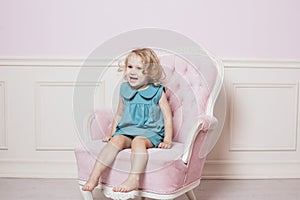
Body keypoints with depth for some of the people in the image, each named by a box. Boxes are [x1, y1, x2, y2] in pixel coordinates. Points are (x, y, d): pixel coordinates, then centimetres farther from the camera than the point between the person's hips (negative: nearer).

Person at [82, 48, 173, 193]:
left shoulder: (157, 92, 1)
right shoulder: (124, 90, 12)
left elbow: (167, 118, 2)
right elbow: (119, 115, 24)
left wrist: (167, 140, -9)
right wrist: (112, 133, 17)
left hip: (149, 132, -3)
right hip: (126, 130, 3)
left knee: (138, 141, -35)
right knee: (116, 140, -28)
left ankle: (133, 180, -45)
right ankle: (94, 177, -32)